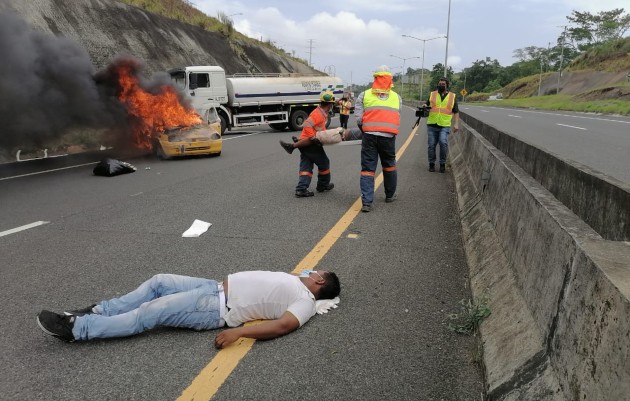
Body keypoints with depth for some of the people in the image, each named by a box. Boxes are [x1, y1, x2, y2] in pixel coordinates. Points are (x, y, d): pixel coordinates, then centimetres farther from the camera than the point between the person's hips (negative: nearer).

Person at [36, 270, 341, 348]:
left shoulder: (305, 301, -10)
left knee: (151, 313, -13)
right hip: (217, 288, 9)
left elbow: (284, 324, -26)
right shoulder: (294, 280, 18)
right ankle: (98, 311, 14)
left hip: (219, 309, -9)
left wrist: (239, 332, -34)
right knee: (158, 281, 6)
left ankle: (76, 329, -6)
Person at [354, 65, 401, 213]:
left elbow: (359, 118, -1)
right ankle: (390, 195, 34)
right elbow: (397, 118, 4)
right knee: (389, 166, 20)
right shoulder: (396, 97, 10)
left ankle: (367, 202, -4)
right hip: (388, 137, 1)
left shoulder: (364, 95, 5)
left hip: (370, 135, -1)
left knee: (367, 168, 4)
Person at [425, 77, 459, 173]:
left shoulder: (452, 96, 10)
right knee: (431, 145, 2)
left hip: (445, 125, -2)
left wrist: (456, 124, -1)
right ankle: (432, 164, 17)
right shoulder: (432, 94, 11)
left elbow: (456, 112, 11)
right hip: (432, 125, 2)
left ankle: (442, 164, -4)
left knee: (443, 142, -19)